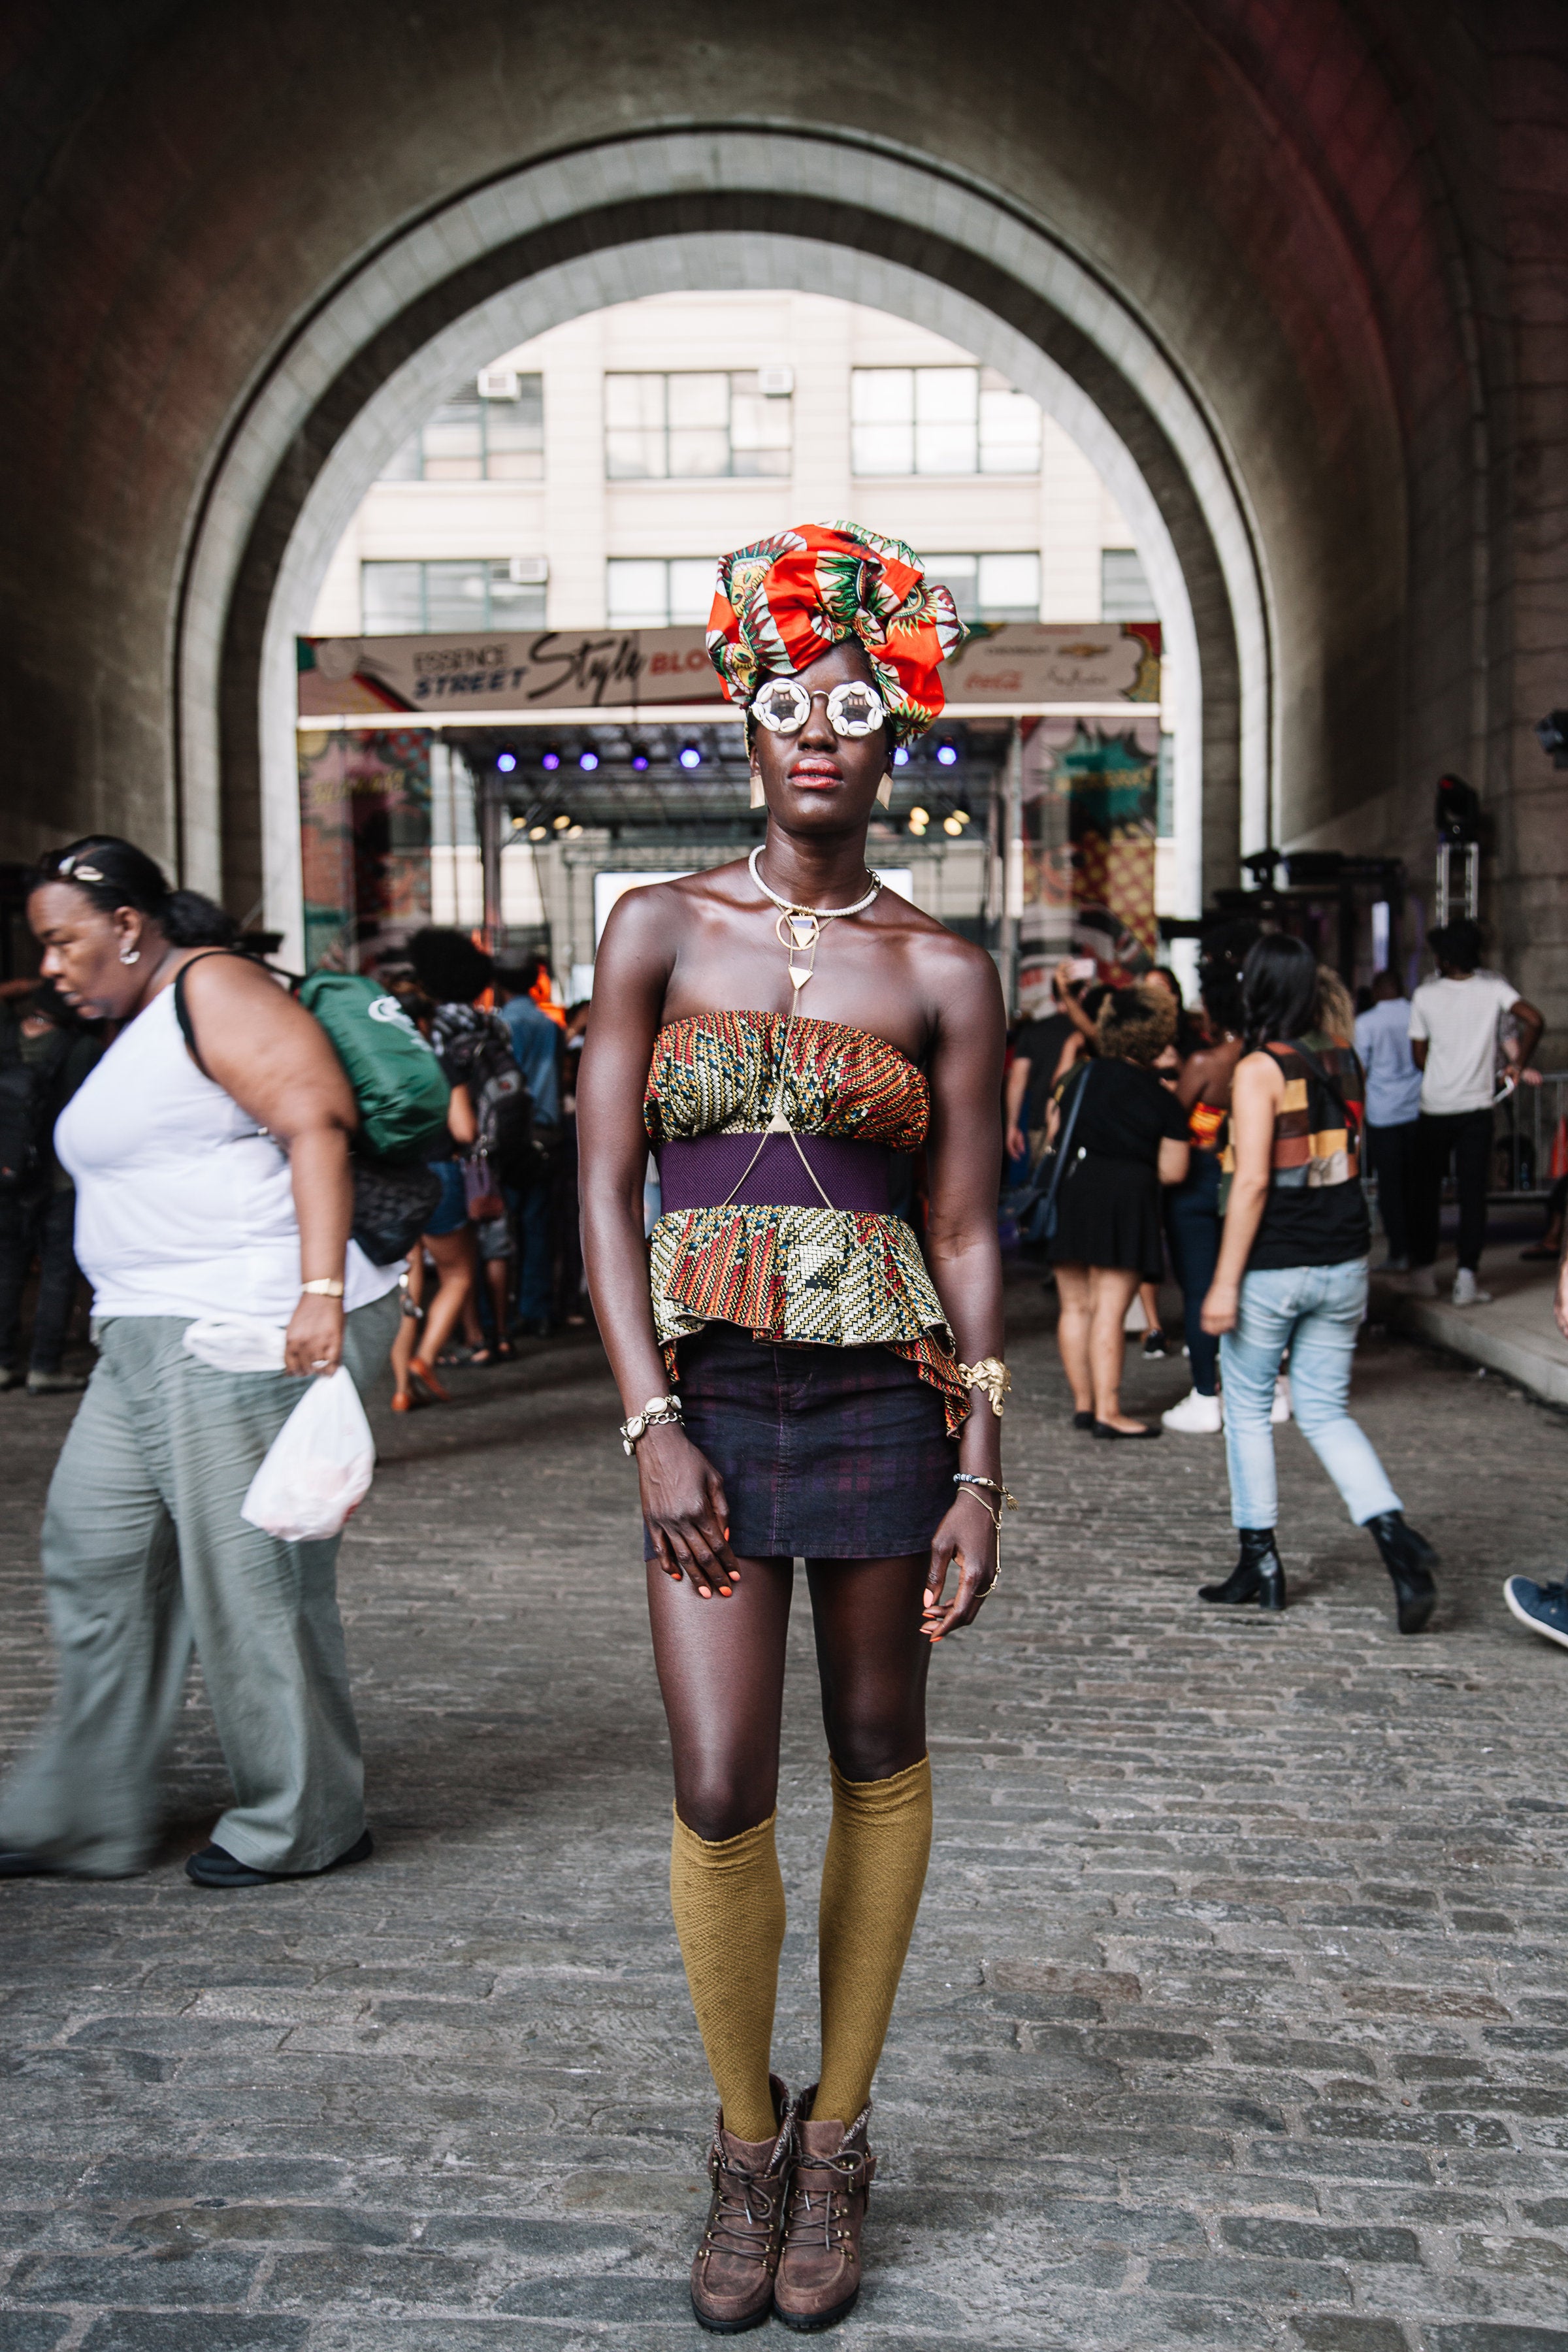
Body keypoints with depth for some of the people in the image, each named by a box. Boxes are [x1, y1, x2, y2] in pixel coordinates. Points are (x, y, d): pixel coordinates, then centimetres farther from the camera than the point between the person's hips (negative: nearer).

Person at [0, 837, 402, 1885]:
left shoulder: (213, 990, -9)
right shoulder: (141, 1026, 21)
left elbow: (318, 1123, -20)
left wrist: (321, 1290, -29)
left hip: (256, 1328, -11)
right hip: (156, 1334, 11)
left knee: (255, 1578, -2)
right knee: (95, 1552, 12)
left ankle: (303, 1824, 14)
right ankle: (86, 1817, 25)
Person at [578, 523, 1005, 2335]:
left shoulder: (942, 974, 2)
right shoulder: (659, 929, 2)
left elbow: (966, 1235, 2)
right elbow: (604, 1188, -2)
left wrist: (981, 1473, -2)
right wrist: (654, 1427, -10)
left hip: (882, 1385, 1)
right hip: (707, 1386, 0)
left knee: (877, 1758, 11)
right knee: (719, 1795, -3)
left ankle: (835, 2137, 31)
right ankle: (744, 2140, 24)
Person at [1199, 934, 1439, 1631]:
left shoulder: (1259, 1069, -13)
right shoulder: (1341, 1061, 6)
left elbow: (1251, 1183, -19)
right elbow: (1348, 1158, 14)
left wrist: (1224, 1283, -17)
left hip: (1274, 1268, -6)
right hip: (1343, 1265, 6)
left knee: (1247, 1409, 12)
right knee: (1325, 1411, 14)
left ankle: (1260, 1561, 19)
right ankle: (1397, 1540, -4)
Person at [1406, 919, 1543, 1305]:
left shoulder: (1425, 994, -4)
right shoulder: (1494, 987, -2)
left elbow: (1418, 1056, 2)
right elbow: (1534, 1021, -13)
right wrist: (1519, 1067, 0)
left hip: (1434, 1108, 0)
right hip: (1477, 1106, 0)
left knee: (1425, 1190, 12)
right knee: (1473, 1193, 4)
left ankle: (1423, 1271, 17)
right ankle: (1466, 1277, 0)